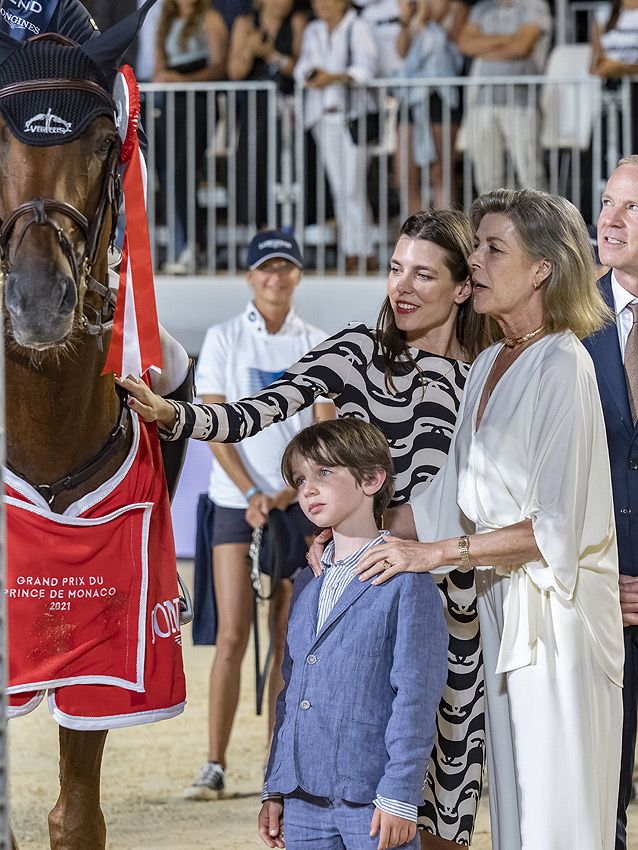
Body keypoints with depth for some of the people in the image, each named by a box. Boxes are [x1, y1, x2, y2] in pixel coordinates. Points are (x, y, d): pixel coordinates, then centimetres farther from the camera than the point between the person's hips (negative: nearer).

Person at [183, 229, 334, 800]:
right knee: (233, 636, -7)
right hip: (238, 501, -1)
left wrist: (289, 492, -11)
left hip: (300, 501, 2)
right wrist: (251, 494, -12)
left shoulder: (318, 345, 7)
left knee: (288, 638, 2)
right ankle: (214, 767, -4)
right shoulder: (223, 340, 3)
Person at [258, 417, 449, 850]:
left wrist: (399, 796, -15)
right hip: (304, 799, 6)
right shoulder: (307, 584, 16)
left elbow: (416, 693, -10)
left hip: (369, 799, -6)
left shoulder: (406, 580, -6)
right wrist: (275, 788, 16)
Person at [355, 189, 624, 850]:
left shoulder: (561, 366, -15)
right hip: (499, 602, 8)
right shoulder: (488, 365, 11)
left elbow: (554, 528, -19)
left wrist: (433, 553, -17)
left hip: (555, 608, -8)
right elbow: (451, 496, 15)